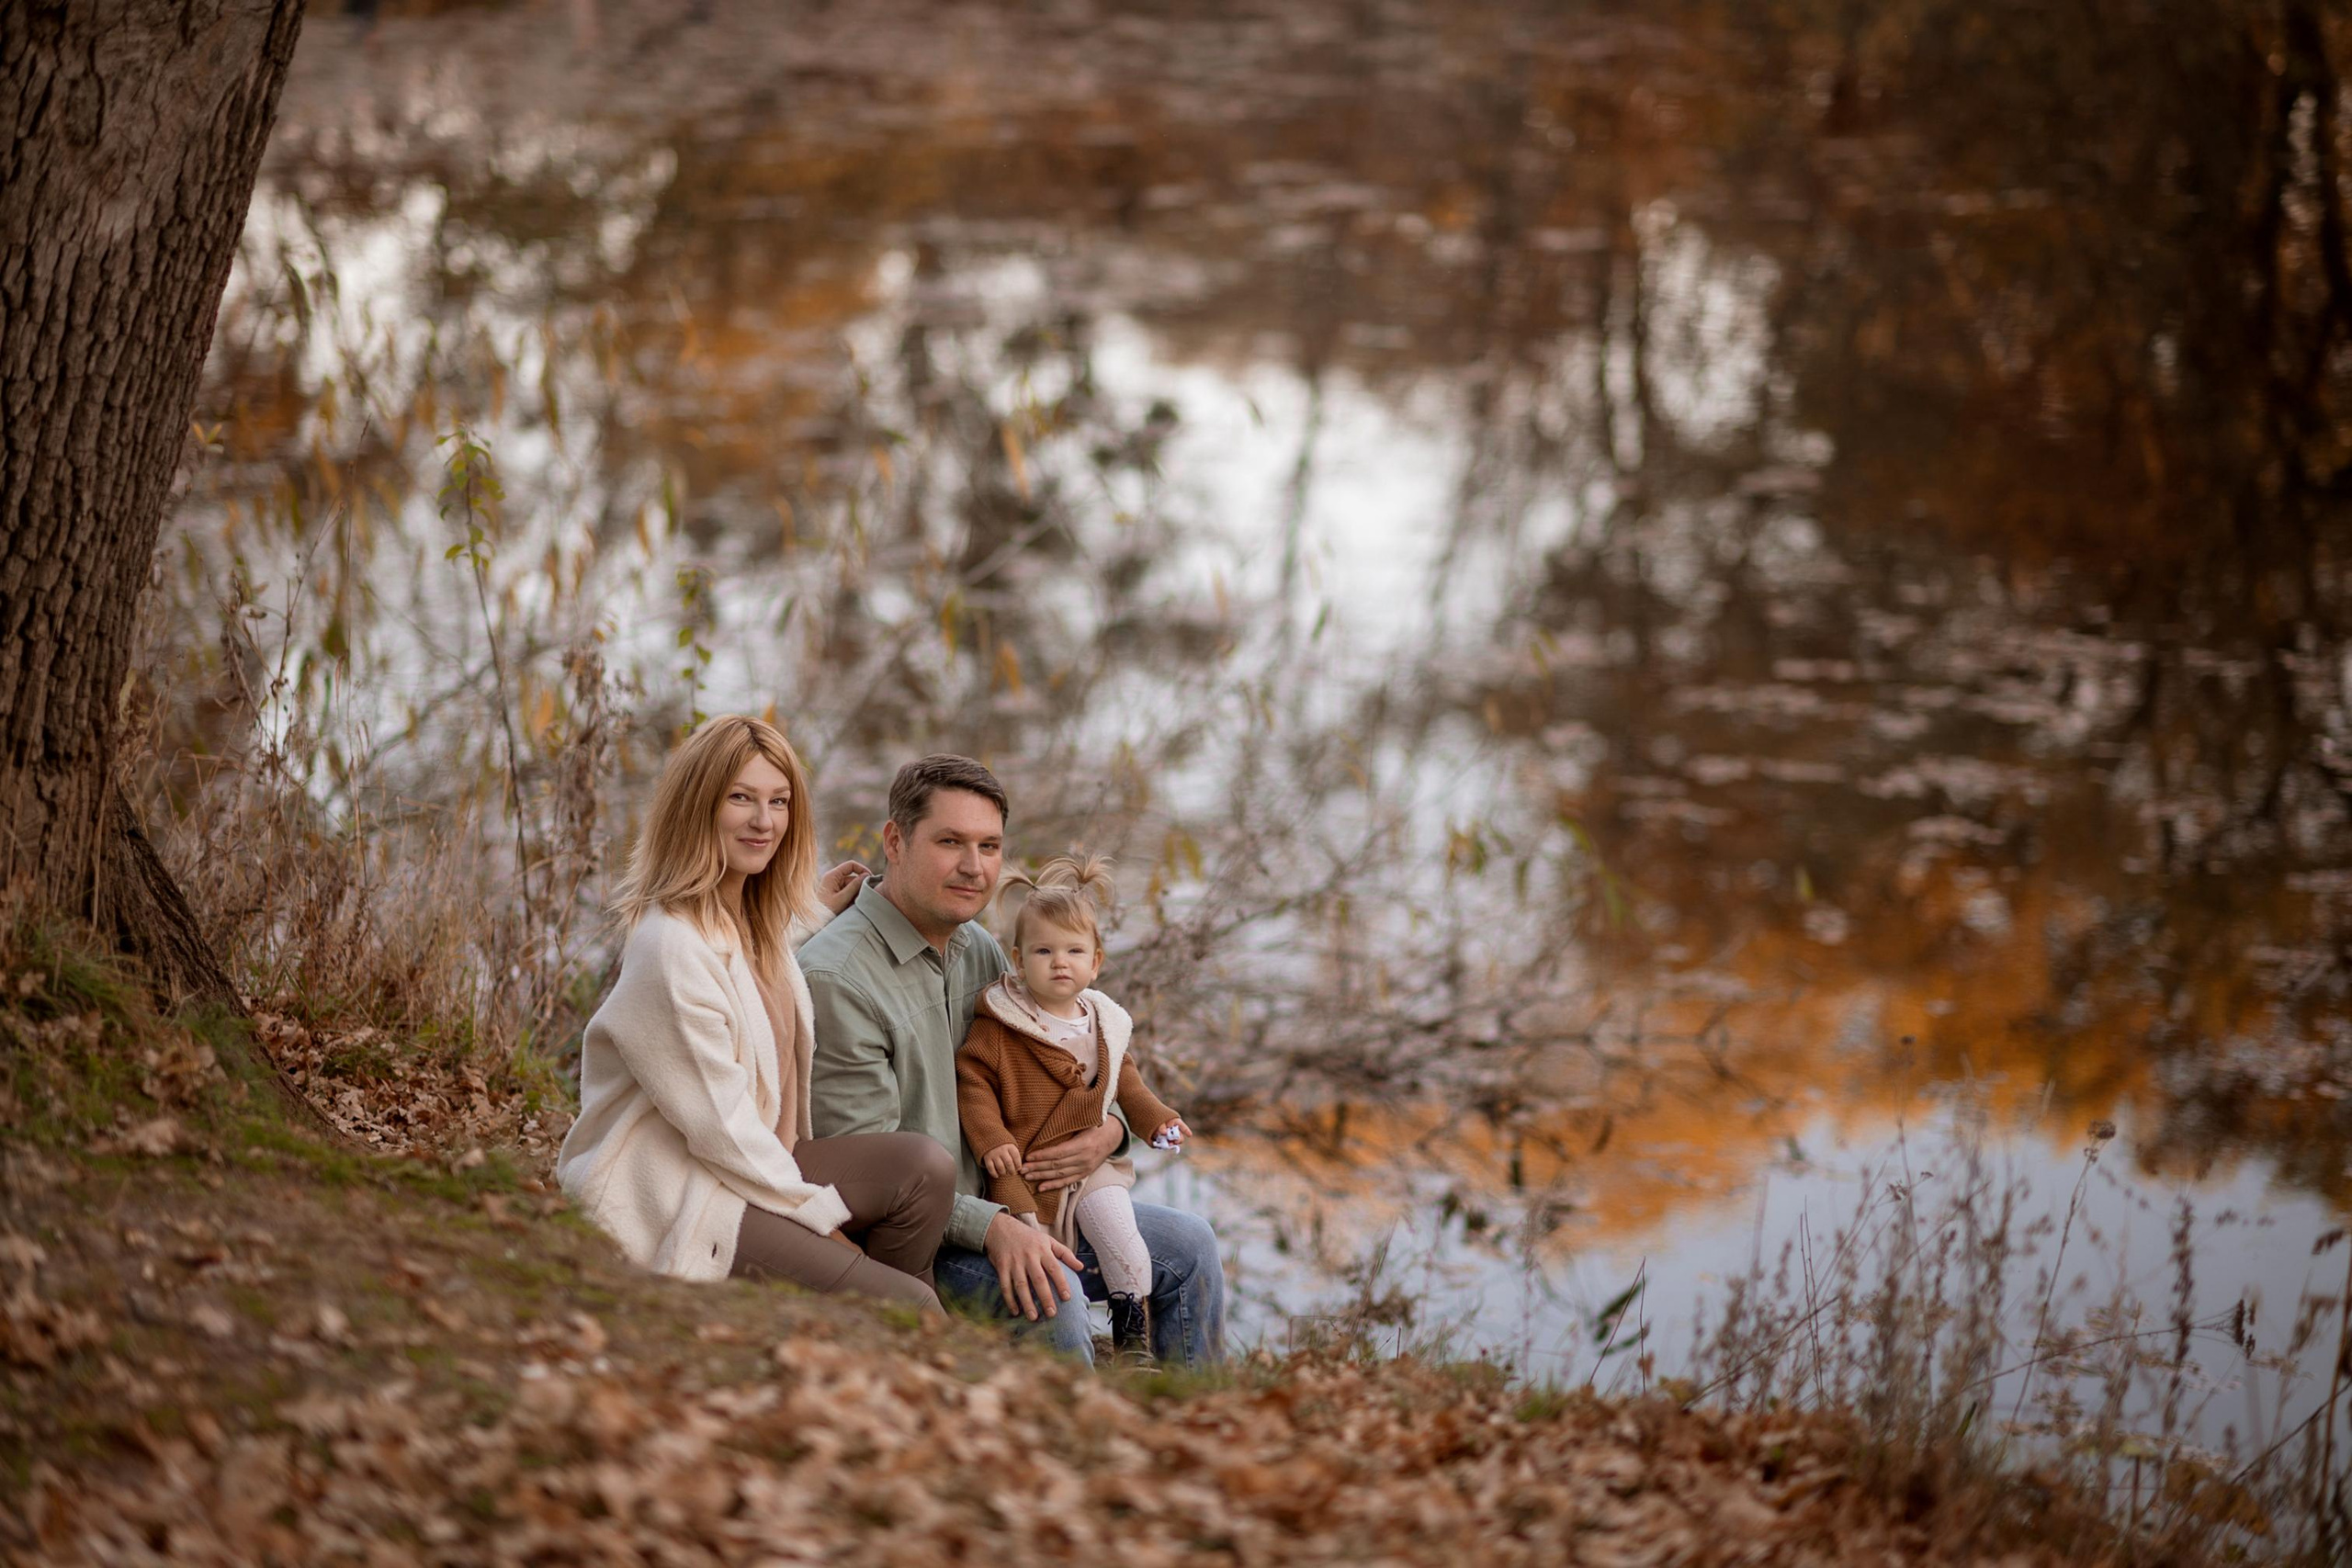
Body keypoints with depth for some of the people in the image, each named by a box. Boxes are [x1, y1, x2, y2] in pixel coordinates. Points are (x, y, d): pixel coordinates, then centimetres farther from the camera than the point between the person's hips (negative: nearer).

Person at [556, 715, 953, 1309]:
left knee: (925, 1166, -10)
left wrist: (818, 915, 25)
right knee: (910, 1311, -19)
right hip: (671, 1210, -10)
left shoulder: (754, 921, 8)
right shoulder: (672, 947, -21)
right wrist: (821, 1217, -11)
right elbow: (720, 1129, -19)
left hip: (750, 1167, 10)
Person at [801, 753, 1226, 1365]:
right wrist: (991, 1227, -32)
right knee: (1050, 1291, -32)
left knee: (1189, 1246, 7)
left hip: (1005, 1207, 9)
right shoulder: (834, 976, -20)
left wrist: (1109, 1130, -4)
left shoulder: (977, 948, 8)